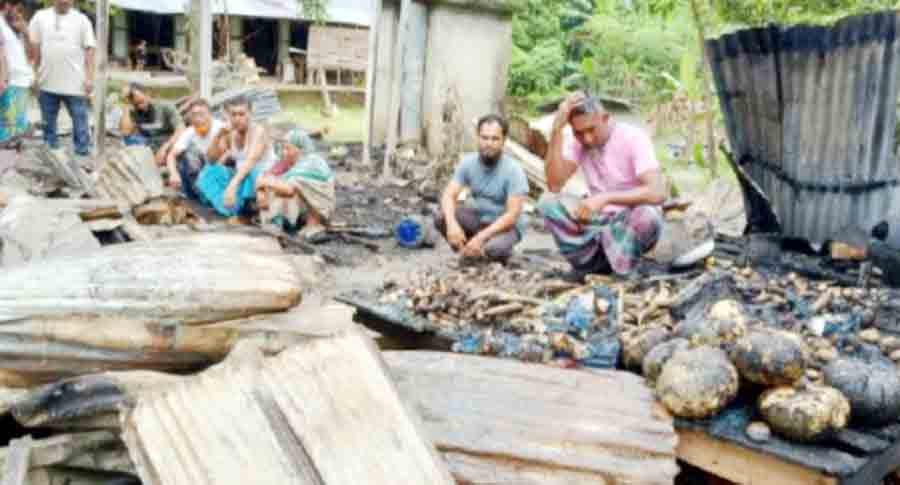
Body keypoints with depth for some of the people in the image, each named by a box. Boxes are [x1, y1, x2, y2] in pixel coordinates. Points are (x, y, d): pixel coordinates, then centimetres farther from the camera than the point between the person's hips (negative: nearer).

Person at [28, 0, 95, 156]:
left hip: (75, 83, -2)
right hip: (47, 82, 3)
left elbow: (89, 50, -1)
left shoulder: (81, 20, 2)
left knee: (80, 121, -1)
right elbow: (35, 47, 10)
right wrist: (34, 73, 6)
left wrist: (89, 77, -8)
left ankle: (83, 152, 6)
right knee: (48, 123, 11)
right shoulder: (40, 17, 7)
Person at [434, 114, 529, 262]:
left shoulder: (513, 171, -22)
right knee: (440, 217, -20)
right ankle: (469, 250, 1)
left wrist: (481, 237, -36)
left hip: (506, 225, -4)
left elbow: (512, 215, -27)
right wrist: (452, 223, -36)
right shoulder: (468, 163, -9)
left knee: (493, 249, -37)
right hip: (478, 218, 4)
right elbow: (449, 195, -15)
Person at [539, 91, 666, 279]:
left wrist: (605, 198, -39)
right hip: (600, 219, 4)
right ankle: (596, 262, -9)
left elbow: (657, 193, -30)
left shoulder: (633, 137, -18)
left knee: (648, 216, -38)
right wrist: (557, 128, -24)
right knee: (547, 203, -18)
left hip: (633, 221, -4)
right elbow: (554, 185, -20)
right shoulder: (576, 140, -5)